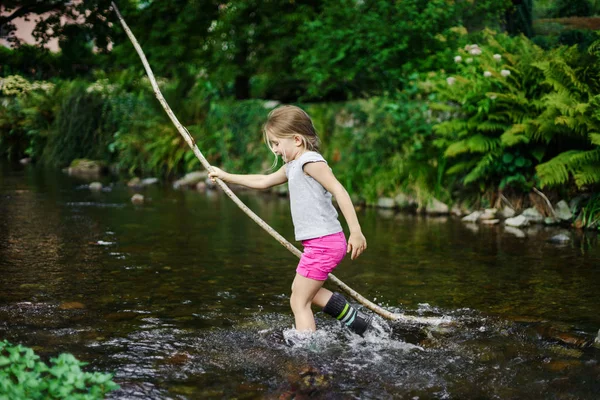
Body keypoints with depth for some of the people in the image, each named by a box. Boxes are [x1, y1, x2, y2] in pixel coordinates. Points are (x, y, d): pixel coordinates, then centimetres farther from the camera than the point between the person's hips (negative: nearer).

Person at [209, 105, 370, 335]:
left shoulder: (310, 161, -13)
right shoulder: (292, 167, 17)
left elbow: (339, 191, -23)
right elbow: (263, 182, 31)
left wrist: (356, 231, -29)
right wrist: (226, 176, 37)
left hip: (323, 243, -10)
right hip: (322, 243, 10)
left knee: (299, 301, -5)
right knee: (304, 291, 26)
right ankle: (356, 323, 28)